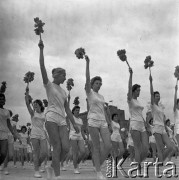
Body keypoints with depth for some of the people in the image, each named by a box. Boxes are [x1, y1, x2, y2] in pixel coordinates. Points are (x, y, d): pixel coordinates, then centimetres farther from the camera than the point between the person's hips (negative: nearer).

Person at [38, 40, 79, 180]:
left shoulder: (63, 92, 22)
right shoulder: (49, 85, 6)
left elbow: (67, 109, 23)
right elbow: (42, 67, -7)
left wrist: (74, 123, 18)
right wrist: (41, 50, -15)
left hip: (62, 120, 6)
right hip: (51, 118, -6)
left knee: (66, 148, -7)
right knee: (57, 148, -11)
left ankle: (51, 168, 15)